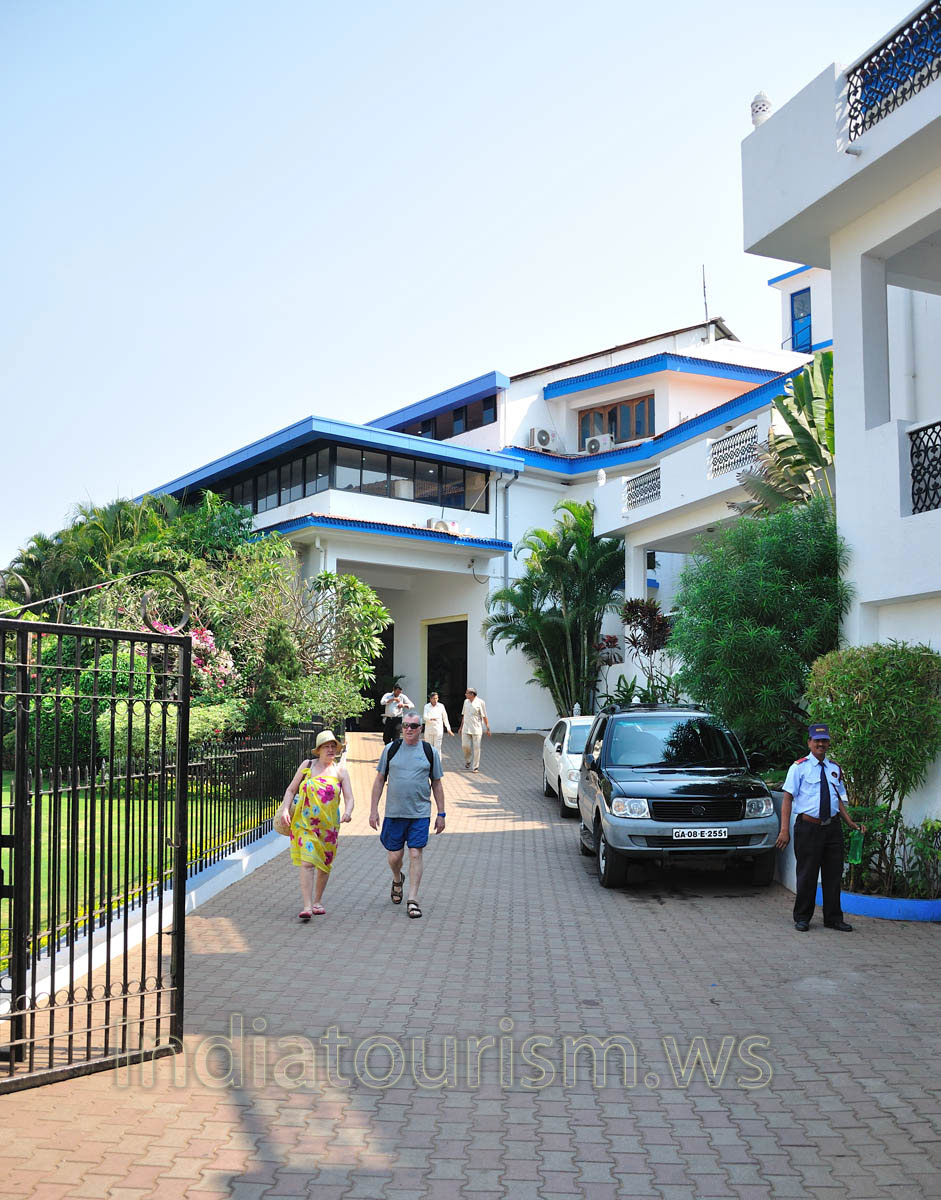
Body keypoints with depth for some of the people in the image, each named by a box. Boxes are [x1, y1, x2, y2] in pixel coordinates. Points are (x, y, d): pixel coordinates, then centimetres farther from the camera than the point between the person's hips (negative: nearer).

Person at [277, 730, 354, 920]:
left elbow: (349, 798, -1)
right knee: (307, 862, -13)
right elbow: (291, 790, 9)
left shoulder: (340, 770, 5)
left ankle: (317, 902, 29)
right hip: (305, 822, -2)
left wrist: (348, 812, -21)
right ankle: (307, 906, -15)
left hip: (328, 824, 2)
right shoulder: (307, 765, 5)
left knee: (324, 864, 10)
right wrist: (285, 809, -5)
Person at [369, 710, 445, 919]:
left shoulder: (430, 752, 3)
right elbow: (379, 780, 8)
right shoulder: (391, 749, 3)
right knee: (394, 856, 5)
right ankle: (397, 880, 38)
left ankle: (412, 900, 1)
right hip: (394, 813, 1)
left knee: (415, 854, -6)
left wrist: (441, 814, 6)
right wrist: (374, 809, 3)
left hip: (420, 813, -1)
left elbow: (437, 784, 9)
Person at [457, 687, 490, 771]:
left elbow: (484, 716, -5)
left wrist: (488, 728, -8)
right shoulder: (466, 701, 10)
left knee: (476, 748, -2)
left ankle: (476, 767, 6)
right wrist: (461, 726, 20)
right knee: (465, 746, -1)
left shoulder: (480, 702, -7)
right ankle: (467, 763, 23)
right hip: (466, 729, 4)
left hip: (476, 729, -4)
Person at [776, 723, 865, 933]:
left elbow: (839, 800, 18)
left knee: (833, 874, 9)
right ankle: (802, 918, 16)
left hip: (833, 827, 4)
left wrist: (852, 823, 5)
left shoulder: (834, 768, 12)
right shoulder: (799, 767, -3)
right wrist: (785, 830, -14)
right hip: (808, 827, -4)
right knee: (807, 874, 2)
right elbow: (788, 798, -6)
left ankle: (833, 918, 22)